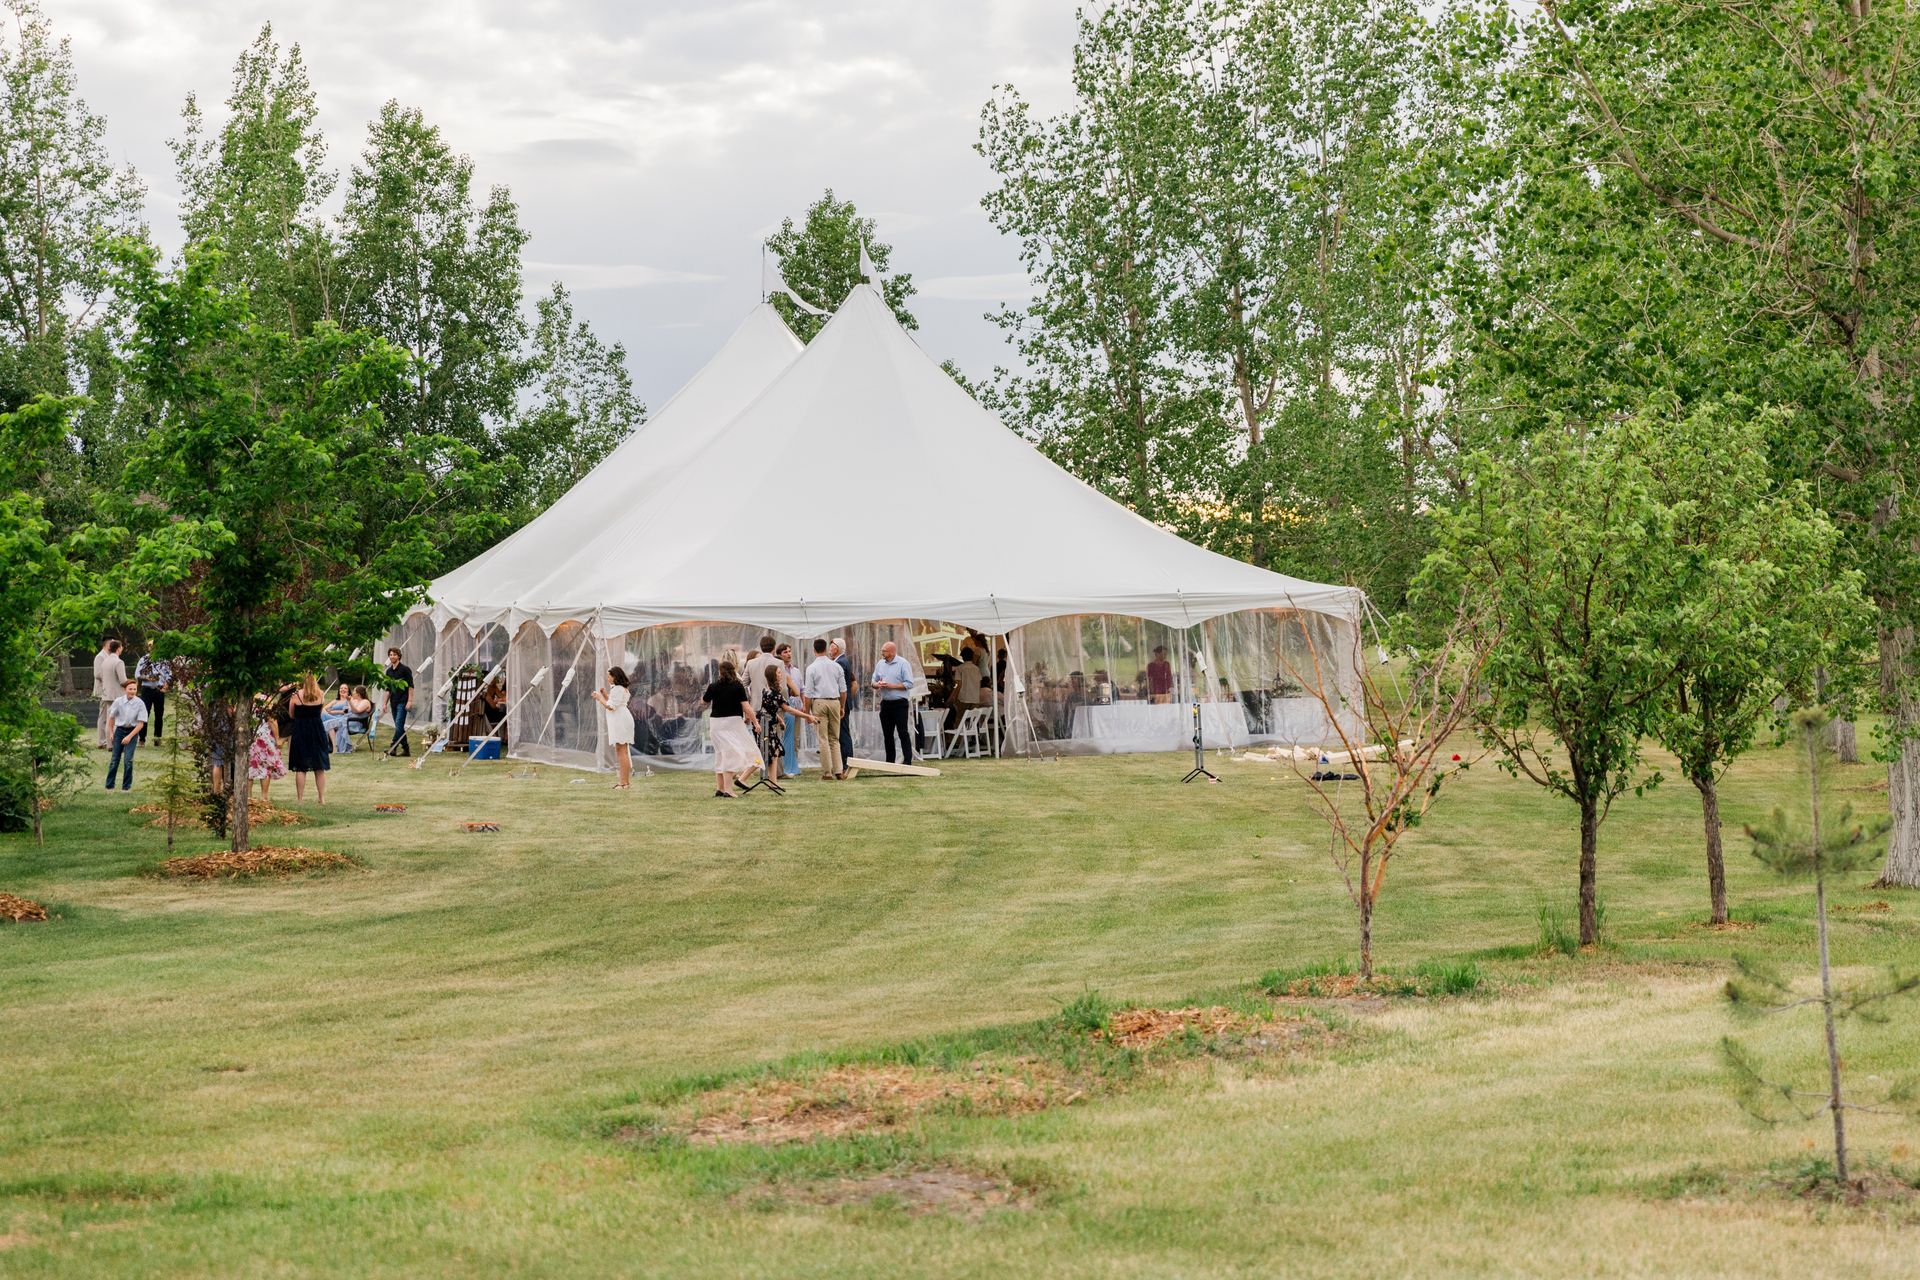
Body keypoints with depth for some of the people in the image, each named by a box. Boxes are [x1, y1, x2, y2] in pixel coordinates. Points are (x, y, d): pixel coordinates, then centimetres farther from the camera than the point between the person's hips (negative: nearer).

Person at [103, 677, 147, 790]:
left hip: (132, 731, -2)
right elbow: (111, 717, 7)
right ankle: (109, 785, 15)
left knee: (128, 759, -9)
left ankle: (126, 786, 4)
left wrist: (130, 736, -14)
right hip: (119, 730, 2)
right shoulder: (118, 701, -8)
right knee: (115, 759, 5)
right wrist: (111, 733, 7)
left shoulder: (140, 704, -12)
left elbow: (141, 723, -9)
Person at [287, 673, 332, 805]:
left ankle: (300, 798, 2)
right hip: (317, 730, 2)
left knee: (300, 768, 2)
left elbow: (291, 714, 2)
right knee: (320, 768, 10)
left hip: (300, 730, -2)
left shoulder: (296, 695, -9)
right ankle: (322, 797, 11)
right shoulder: (321, 695, -2)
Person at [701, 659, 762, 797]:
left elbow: (704, 702, 16)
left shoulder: (713, 687, 0)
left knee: (720, 755, 13)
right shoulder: (738, 686, -9)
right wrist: (755, 722, -3)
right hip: (734, 722, -4)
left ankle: (719, 788, 15)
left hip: (717, 722, 4)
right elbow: (746, 707, -12)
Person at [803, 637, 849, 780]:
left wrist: (807, 711, 1)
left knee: (823, 739, 0)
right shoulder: (836, 666, 5)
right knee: (835, 739, 11)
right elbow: (843, 689, 7)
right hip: (835, 701, 3)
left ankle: (827, 773, -1)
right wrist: (842, 707, 17)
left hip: (819, 702, -3)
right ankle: (839, 771, 4)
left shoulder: (812, 668, -5)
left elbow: (808, 693, -6)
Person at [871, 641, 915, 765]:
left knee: (903, 732, -6)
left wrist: (892, 686, -16)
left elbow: (909, 684, -11)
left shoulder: (902, 663, -6)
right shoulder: (880, 664, 12)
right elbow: (874, 681, 16)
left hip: (900, 703, -6)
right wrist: (877, 684, -7)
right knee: (887, 734, 8)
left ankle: (907, 760, -5)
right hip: (885, 703, 6)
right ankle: (889, 761, 14)